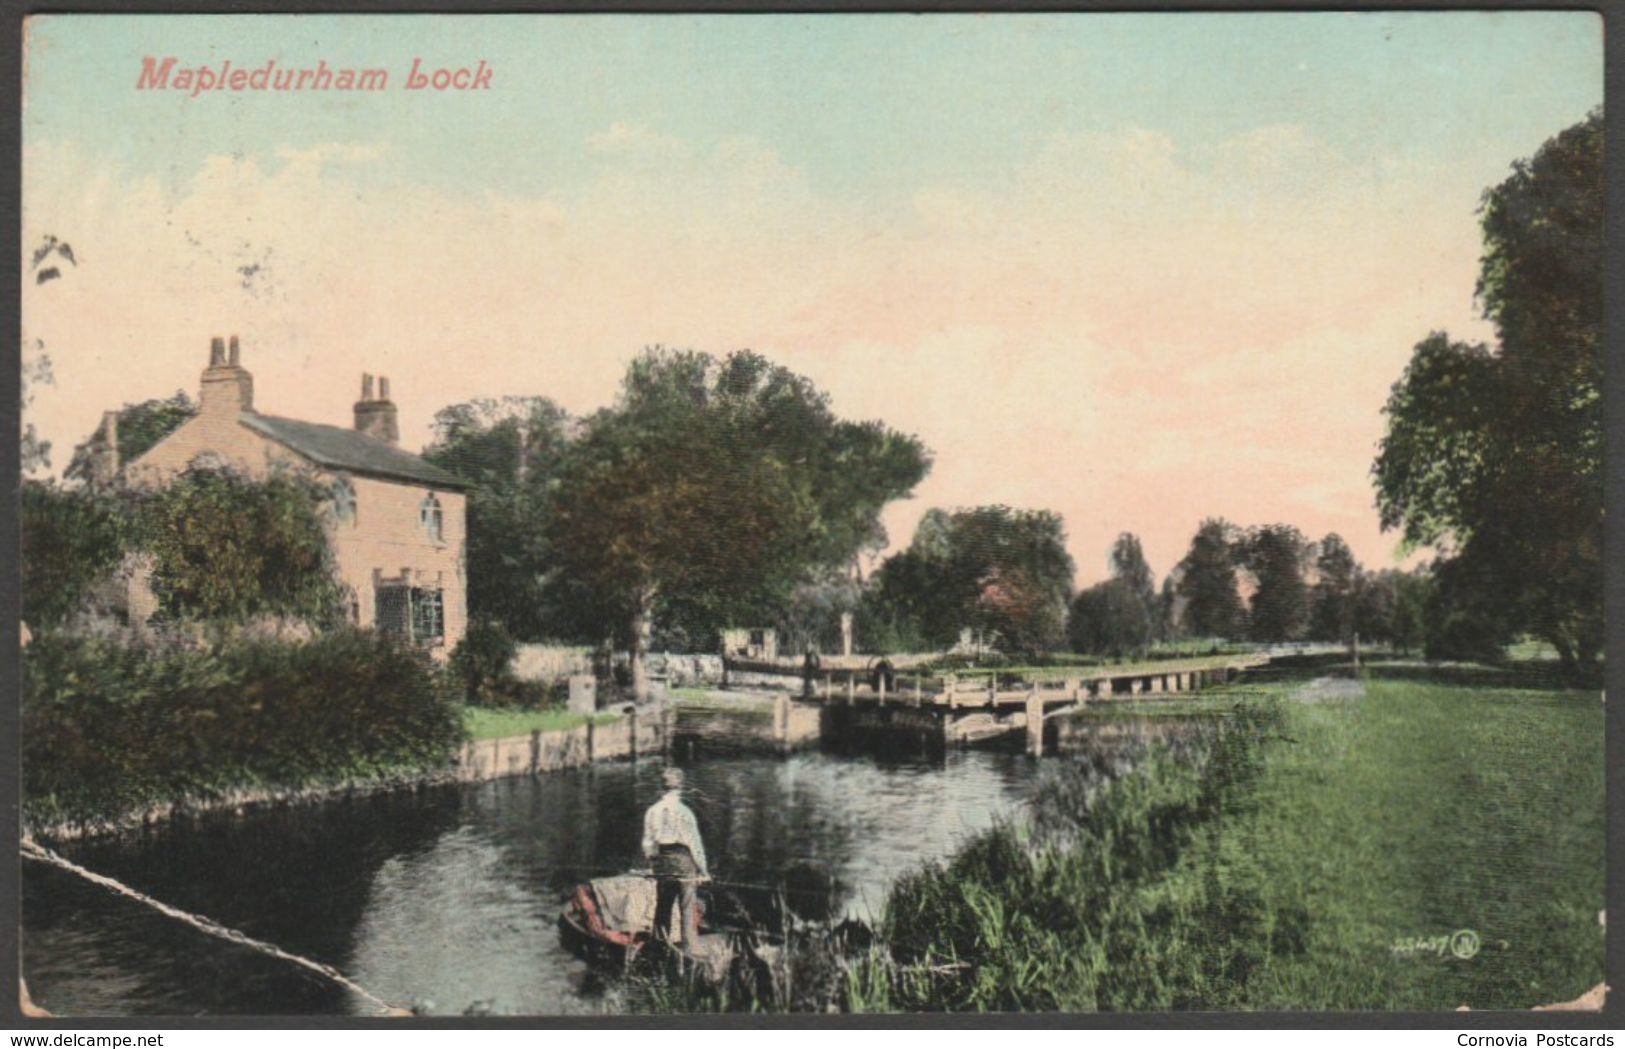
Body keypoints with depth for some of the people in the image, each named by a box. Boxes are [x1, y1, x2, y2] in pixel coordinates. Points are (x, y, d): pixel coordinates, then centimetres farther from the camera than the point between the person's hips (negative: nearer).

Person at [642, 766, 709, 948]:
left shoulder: (652, 811, 2)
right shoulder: (684, 811, -11)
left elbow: (647, 843, 6)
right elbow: (694, 842, -8)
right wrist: (702, 870, -1)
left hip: (662, 863, 4)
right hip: (683, 860, -4)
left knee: (662, 909, 14)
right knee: (687, 909, -1)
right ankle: (690, 949, -3)